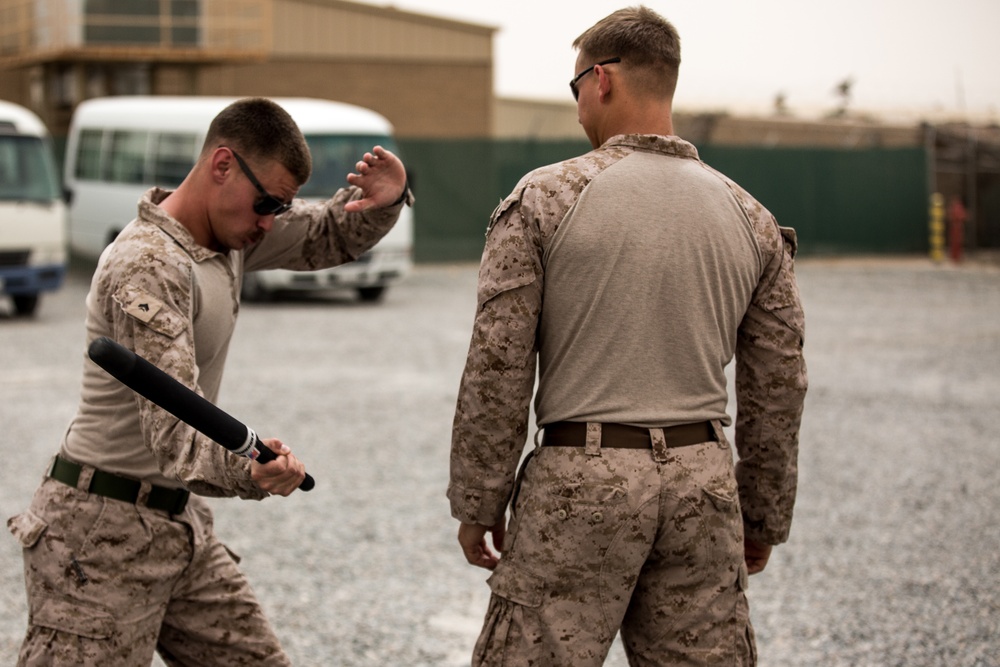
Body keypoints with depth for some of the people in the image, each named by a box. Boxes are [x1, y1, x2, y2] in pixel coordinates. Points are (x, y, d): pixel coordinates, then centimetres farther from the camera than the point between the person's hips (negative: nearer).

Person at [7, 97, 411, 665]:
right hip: (103, 532, -9)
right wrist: (248, 471, -51)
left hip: (181, 523, 9)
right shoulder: (149, 267, -24)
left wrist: (385, 199, -6)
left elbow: (332, 235, 17)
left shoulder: (232, 232, 4)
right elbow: (171, 430, -33)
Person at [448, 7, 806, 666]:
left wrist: (477, 502, 2)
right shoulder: (751, 218, 8)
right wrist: (764, 515, 20)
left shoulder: (544, 199, -4)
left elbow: (498, 367, -6)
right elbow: (778, 384, 11)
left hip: (581, 484, -4)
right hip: (703, 480, 4)